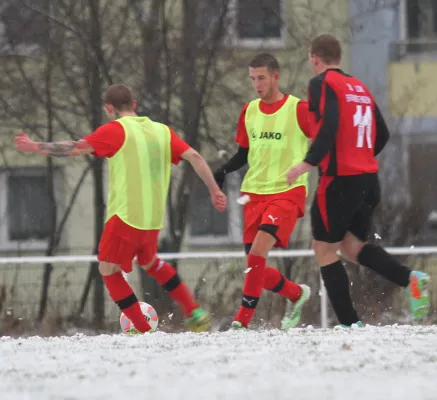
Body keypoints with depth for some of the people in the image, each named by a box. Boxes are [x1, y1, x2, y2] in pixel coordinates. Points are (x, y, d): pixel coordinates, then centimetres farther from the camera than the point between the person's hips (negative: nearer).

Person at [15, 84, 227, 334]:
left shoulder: (116, 130, -5)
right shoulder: (162, 131, 11)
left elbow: (77, 148, -13)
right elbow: (195, 157, 5)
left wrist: (35, 147, -6)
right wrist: (215, 190, 10)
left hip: (126, 215, -7)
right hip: (154, 218, 7)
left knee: (109, 270, 5)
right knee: (149, 262, 30)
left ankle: (144, 331, -2)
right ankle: (195, 313, 22)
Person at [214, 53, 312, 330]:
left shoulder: (298, 110, -7)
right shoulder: (249, 111, 9)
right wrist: (224, 172, 2)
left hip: (287, 192, -6)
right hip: (254, 193, 6)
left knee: (258, 251, -23)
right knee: (257, 266, 3)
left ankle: (243, 318, -18)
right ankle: (297, 294, 30)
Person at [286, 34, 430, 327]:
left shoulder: (323, 83, -5)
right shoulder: (360, 87, 16)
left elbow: (329, 126, -21)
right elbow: (382, 135, 18)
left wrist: (309, 162, -24)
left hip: (340, 180, -7)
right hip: (369, 179, 7)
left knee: (324, 249, 4)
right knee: (352, 245, 18)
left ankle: (350, 323, -3)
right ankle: (411, 278, -6)